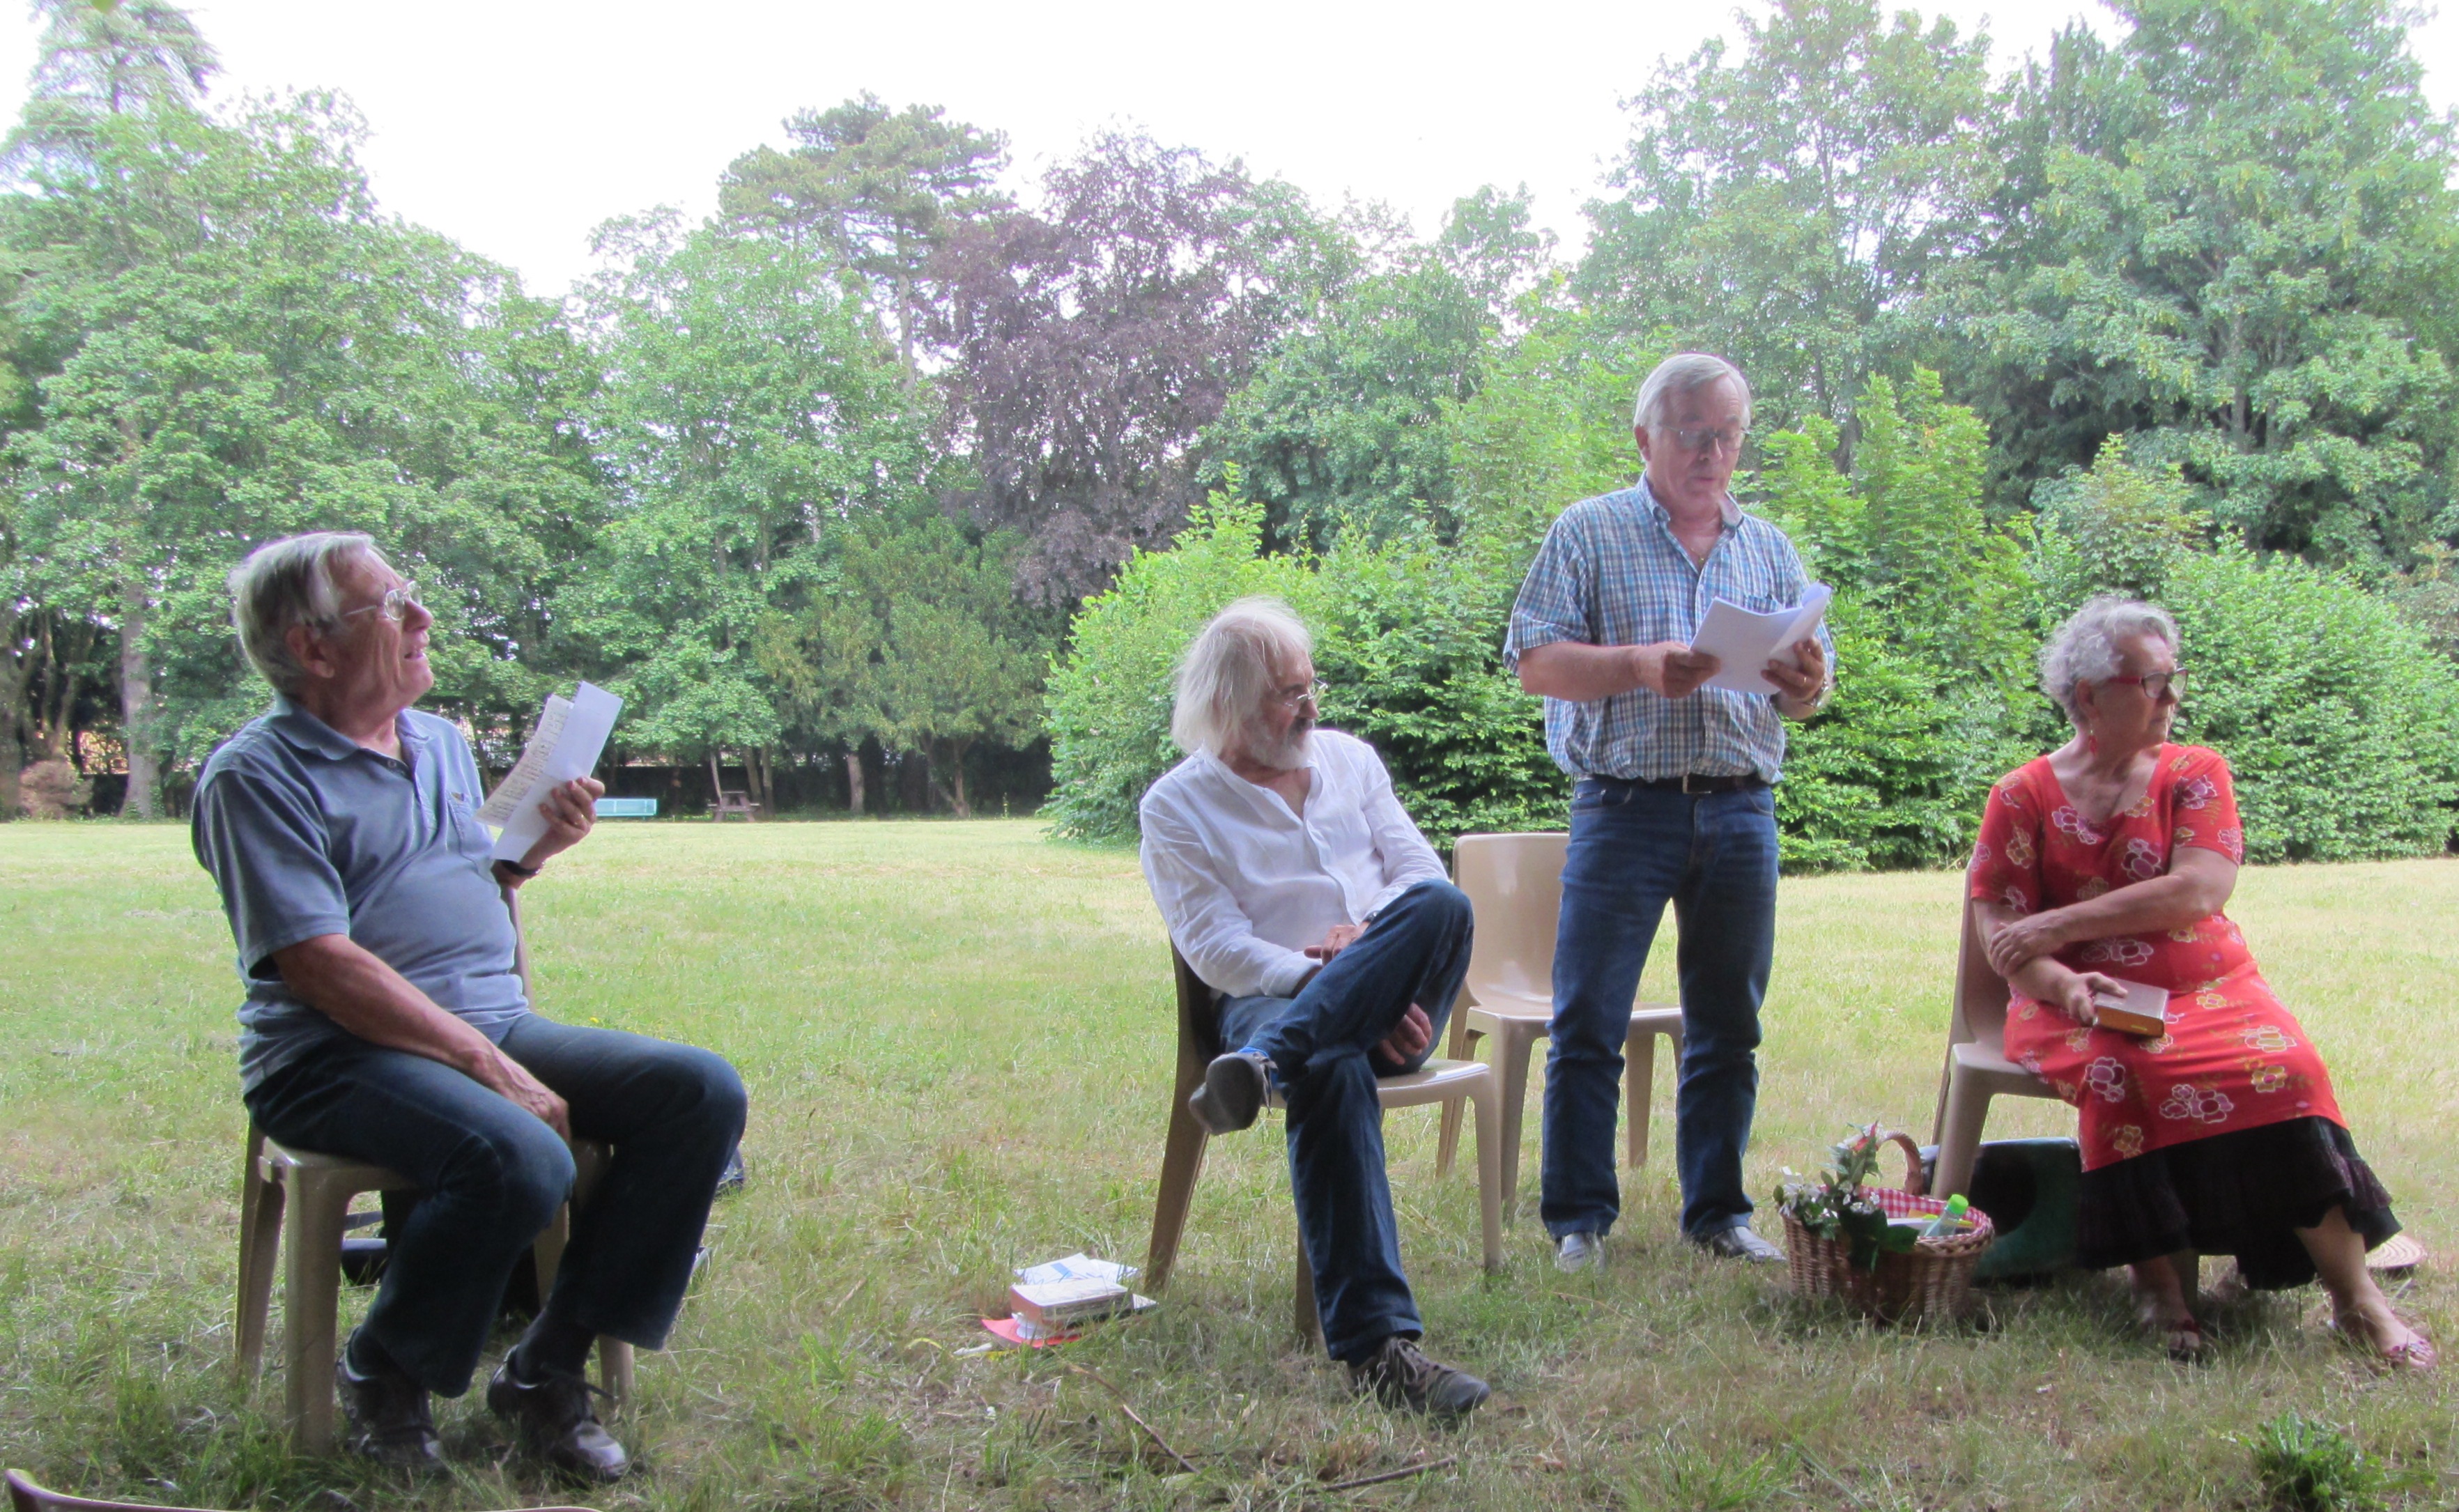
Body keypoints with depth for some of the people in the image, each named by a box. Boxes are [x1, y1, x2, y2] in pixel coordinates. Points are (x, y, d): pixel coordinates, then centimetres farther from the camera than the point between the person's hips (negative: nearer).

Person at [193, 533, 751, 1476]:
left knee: (703, 1092, -12)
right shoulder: (256, 777, -7)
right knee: (518, 1159, -36)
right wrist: (488, 1067, -22)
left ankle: (548, 1367, -5)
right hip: (336, 1057, -7)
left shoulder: (444, 744, 18)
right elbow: (319, 965, -17)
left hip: (497, 1027, 8)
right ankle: (381, 1374, -5)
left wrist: (536, 851, 5)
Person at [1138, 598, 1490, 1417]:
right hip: (1270, 1002, -4)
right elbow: (1216, 948, -7)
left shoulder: (1349, 758, 19)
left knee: (1442, 907, -31)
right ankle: (1374, 1343, -47)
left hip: (1395, 1003, 4)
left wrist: (1371, 937, -11)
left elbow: (1421, 869, 12)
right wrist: (1323, 979, -21)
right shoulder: (1177, 808, 4)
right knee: (1333, 1071, -41)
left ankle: (1261, 1067, -44)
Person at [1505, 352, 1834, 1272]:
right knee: (1587, 1024, -3)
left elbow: (1805, 689, 14)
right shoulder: (1587, 534, 4)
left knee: (1728, 1030, 10)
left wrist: (1806, 686, -10)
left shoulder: (1769, 549, 15)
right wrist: (1641, 666, -20)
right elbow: (1536, 662, -5)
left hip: (1741, 812, 4)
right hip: (1625, 807, -4)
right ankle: (1579, 1218, 7)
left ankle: (1717, 1212, 22)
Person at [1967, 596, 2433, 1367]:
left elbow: (2199, 891, -9)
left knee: (2284, 1068, -28)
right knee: (2117, 1074, -34)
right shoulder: (2023, 797, 6)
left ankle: (2357, 1296, -23)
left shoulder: (2197, 773, 9)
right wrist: (2064, 984, -22)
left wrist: (2059, 924, -15)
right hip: (2083, 1005, -1)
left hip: (2210, 989, 1)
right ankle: (2157, 1280, -25)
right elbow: (1999, 929, -1)